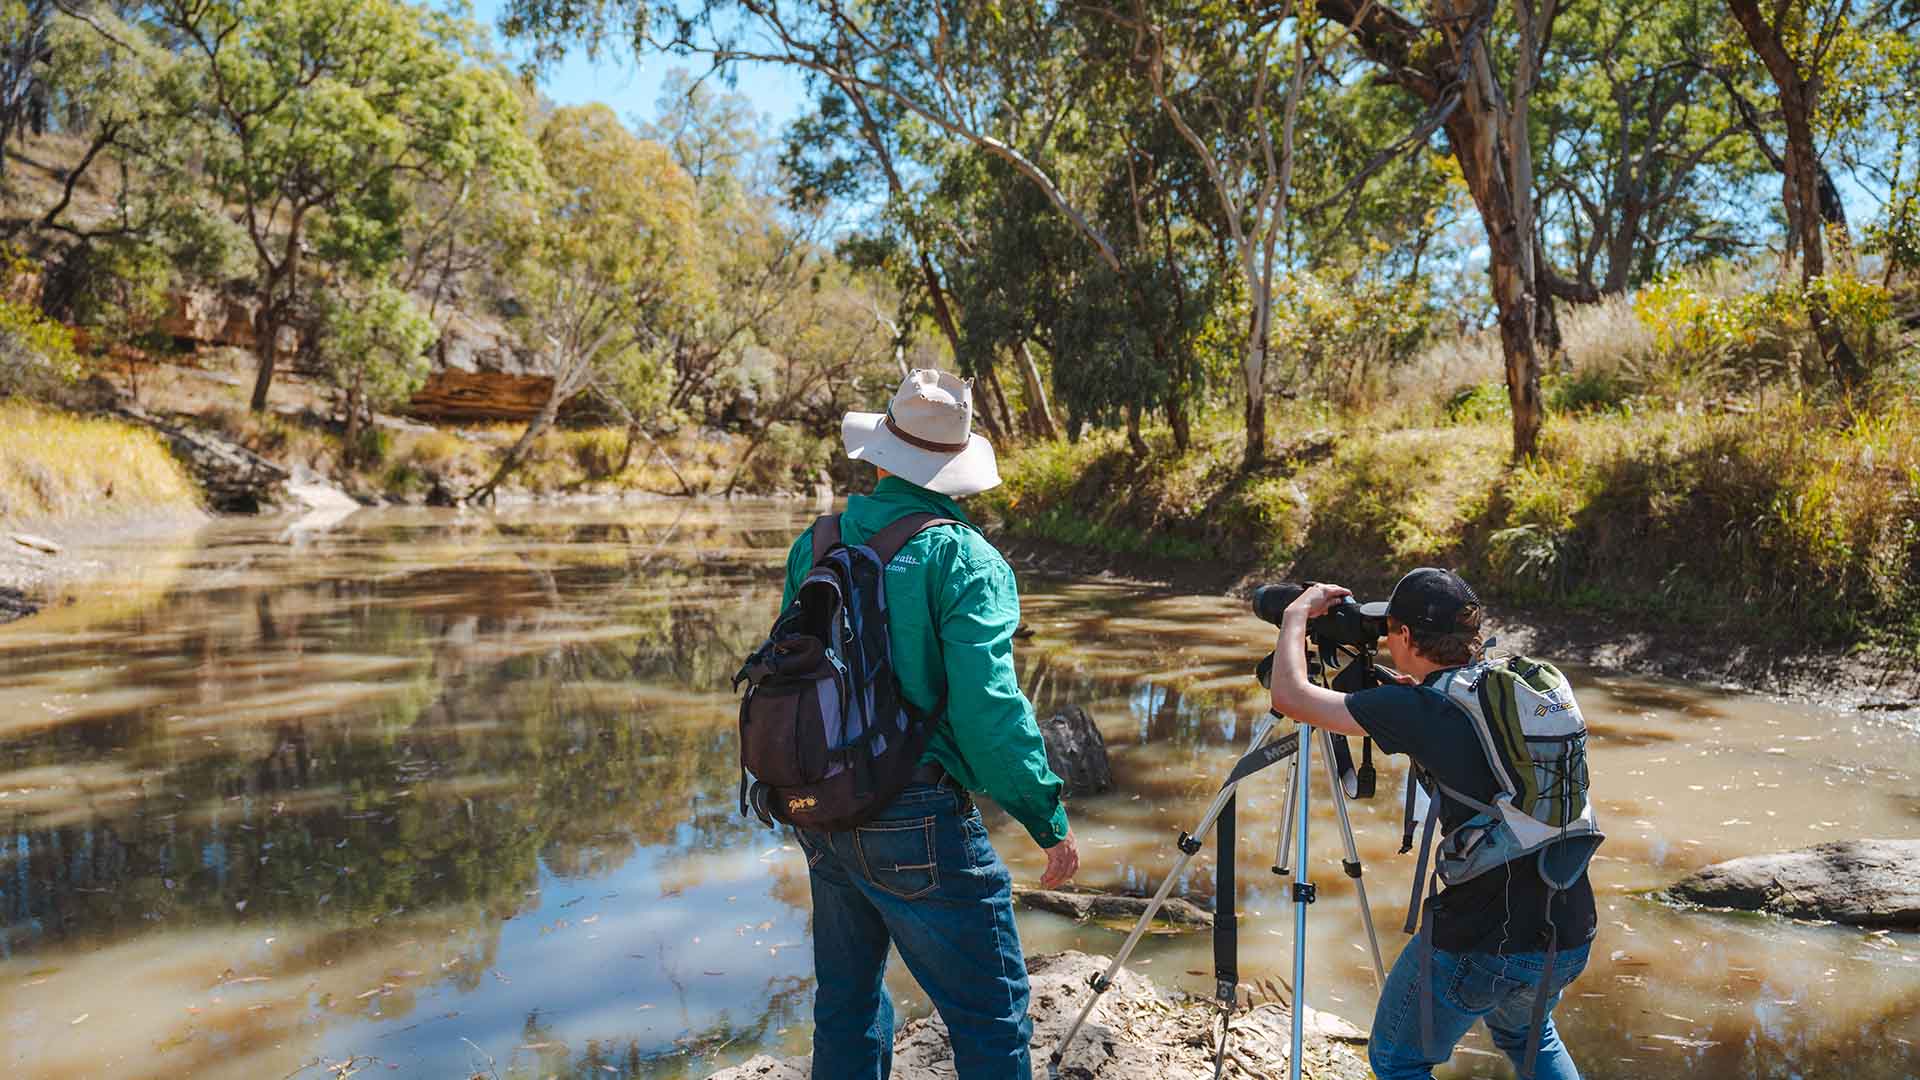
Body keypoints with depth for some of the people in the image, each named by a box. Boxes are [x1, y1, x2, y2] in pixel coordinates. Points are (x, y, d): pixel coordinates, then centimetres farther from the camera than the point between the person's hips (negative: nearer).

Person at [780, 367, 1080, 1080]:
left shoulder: (815, 545, 5)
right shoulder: (964, 558, -13)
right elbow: (985, 703, -20)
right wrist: (1049, 819, -12)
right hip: (915, 820, -6)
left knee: (846, 1003, 22)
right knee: (992, 1021, 5)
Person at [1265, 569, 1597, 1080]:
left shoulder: (1419, 709, -15)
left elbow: (1290, 696, -12)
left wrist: (1298, 613, 3)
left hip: (1482, 947, -7)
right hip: (1572, 940, 7)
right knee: (1529, 1036, 36)